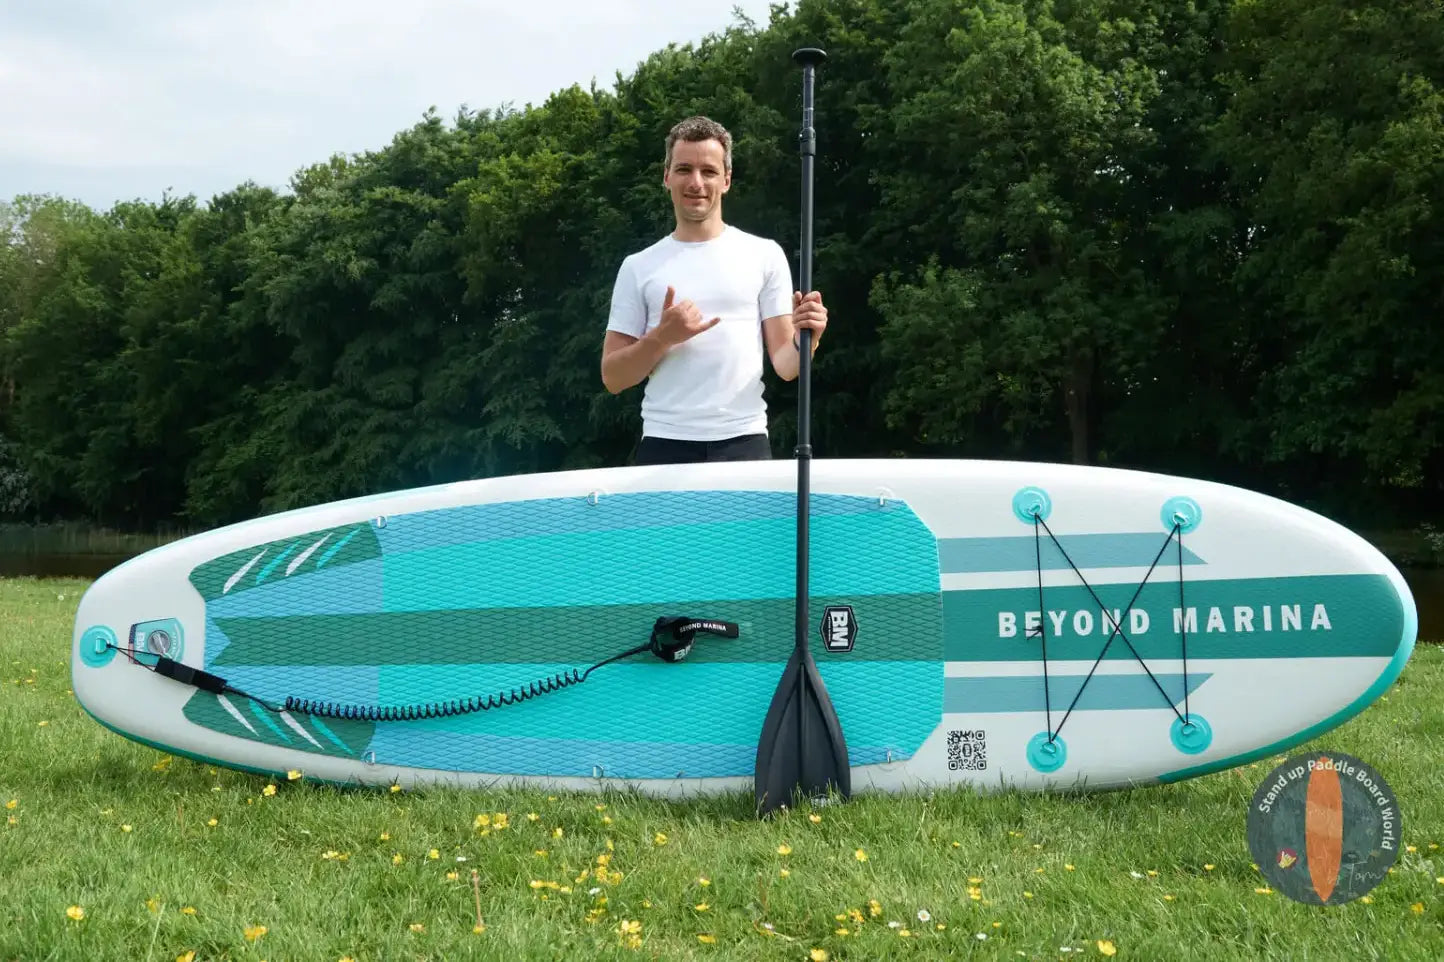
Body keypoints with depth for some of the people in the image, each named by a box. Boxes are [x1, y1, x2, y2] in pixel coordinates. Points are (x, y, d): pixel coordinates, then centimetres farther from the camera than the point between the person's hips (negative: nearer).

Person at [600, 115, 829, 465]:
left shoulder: (765, 254, 6)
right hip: (664, 446, 0)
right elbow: (613, 378, 5)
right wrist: (662, 337, -11)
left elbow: (784, 364, 4)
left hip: (744, 444, 0)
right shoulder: (638, 266, 8)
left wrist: (804, 342, -17)